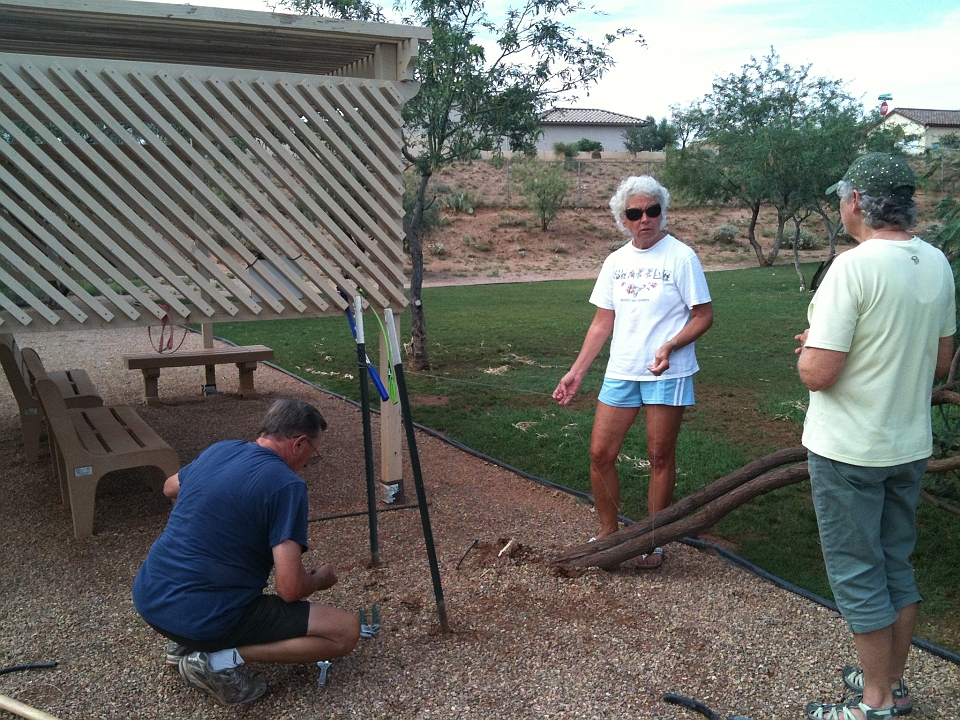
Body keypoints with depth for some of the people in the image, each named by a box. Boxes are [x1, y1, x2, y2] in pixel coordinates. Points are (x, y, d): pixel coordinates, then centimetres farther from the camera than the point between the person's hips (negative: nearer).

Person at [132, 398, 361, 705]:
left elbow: (170, 489, 30)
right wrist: (320, 579, 3)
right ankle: (223, 660, -8)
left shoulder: (218, 450, 6)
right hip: (204, 618, -8)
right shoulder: (286, 485, -16)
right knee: (346, 631, -4)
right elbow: (290, 589, -18)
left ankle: (184, 643, 21)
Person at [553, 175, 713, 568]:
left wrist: (669, 346, -23)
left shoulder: (680, 257, -6)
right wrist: (576, 372, 7)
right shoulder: (615, 262, 9)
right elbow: (603, 322, 12)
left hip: (666, 374, -5)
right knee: (600, 452, 3)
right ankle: (608, 533, 21)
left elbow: (704, 316, -6)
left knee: (660, 457, 5)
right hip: (620, 373, 5)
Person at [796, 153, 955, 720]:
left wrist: (809, 348, -4)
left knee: (858, 574, 7)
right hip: (911, 445, 8)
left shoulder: (853, 268, -22)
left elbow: (817, 373, -24)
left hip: (850, 451, -7)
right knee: (897, 566, 20)